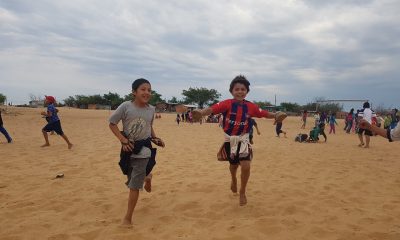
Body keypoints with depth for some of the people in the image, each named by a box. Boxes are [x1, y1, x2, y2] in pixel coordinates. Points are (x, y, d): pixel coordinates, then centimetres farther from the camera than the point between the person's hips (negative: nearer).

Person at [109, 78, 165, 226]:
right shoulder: (126, 106, -13)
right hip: (128, 148, 0)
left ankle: (127, 218, 9)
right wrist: (122, 139, -16)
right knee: (132, 180, 18)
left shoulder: (151, 109, -2)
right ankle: (146, 177, 53)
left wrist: (155, 138, 1)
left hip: (143, 150, 0)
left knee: (134, 185, -3)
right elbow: (112, 123, -6)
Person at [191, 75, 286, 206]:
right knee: (233, 164, 18)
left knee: (246, 166, -13)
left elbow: (265, 114, -3)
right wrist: (201, 113, -49)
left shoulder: (250, 106, -6)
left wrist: (276, 115, -22)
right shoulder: (227, 104, -16)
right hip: (230, 139, -1)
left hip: (243, 139, 1)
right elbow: (212, 109, -30)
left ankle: (242, 192, 13)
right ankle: (233, 179, 55)